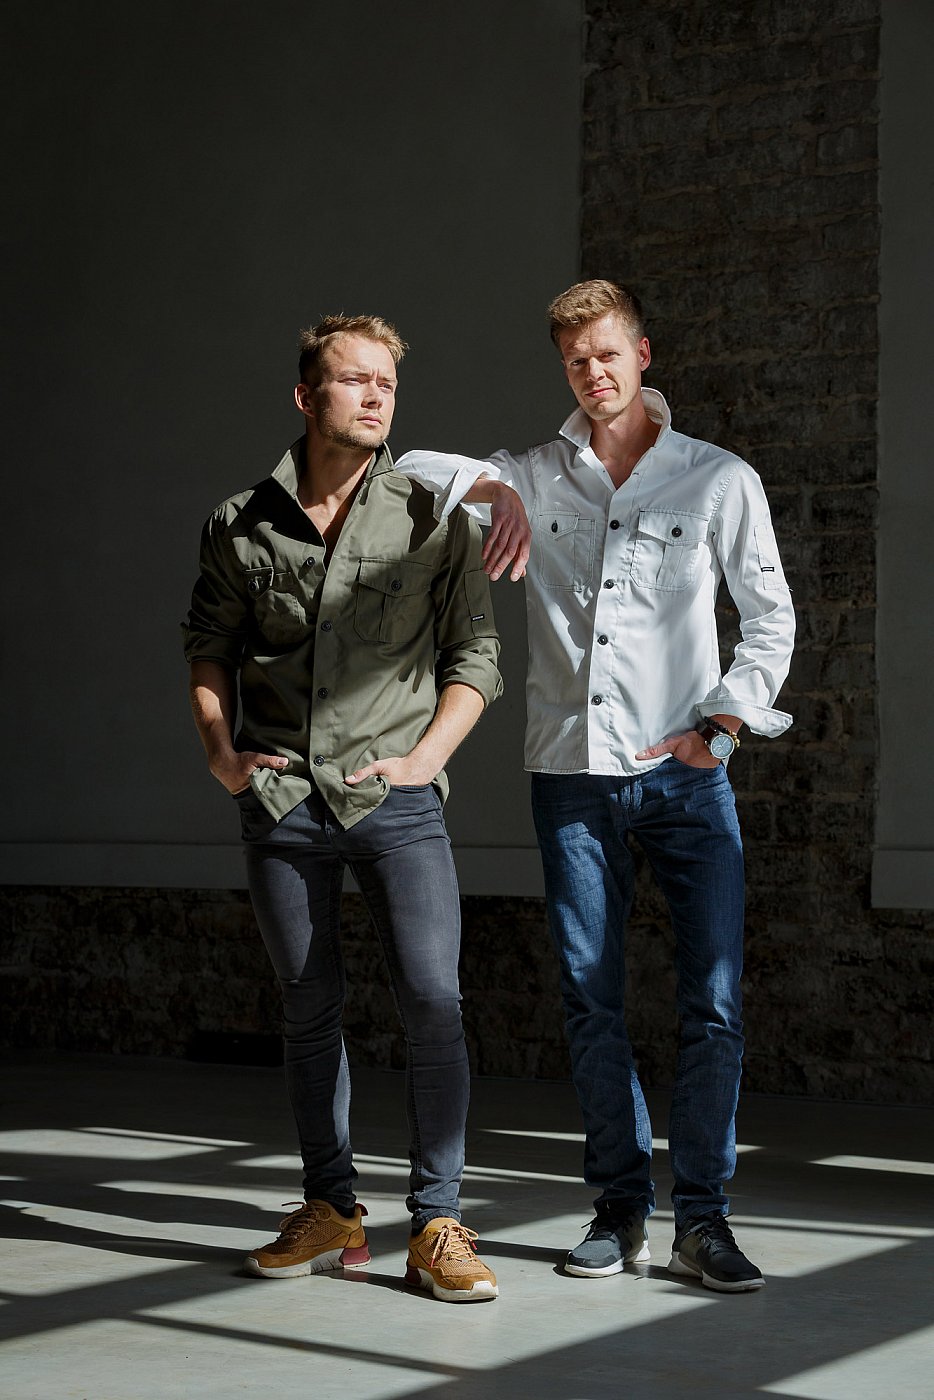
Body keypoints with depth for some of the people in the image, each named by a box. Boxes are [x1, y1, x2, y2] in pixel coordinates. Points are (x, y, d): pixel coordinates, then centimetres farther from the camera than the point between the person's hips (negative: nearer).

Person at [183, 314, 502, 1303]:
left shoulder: (432, 518, 2)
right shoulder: (240, 526, 7)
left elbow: (475, 654, 5)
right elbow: (208, 646, 18)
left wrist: (427, 756, -6)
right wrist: (219, 752, 5)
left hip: (395, 801, -2)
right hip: (281, 804, 2)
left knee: (432, 999, -13)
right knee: (308, 1008, 8)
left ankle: (437, 1222, -4)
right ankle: (329, 1213, 20)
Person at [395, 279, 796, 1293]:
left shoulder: (721, 481, 6)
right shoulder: (535, 478, 11)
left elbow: (770, 619, 9)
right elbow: (408, 469, 10)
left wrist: (724, 720, -4)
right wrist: (492, 487, -7)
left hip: (687, 774, -2)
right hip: (573, 772, 2)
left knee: (714, 1000, -8)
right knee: (591, 1000, 4)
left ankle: (701, 1218, -1)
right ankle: (621, 1206, 14)